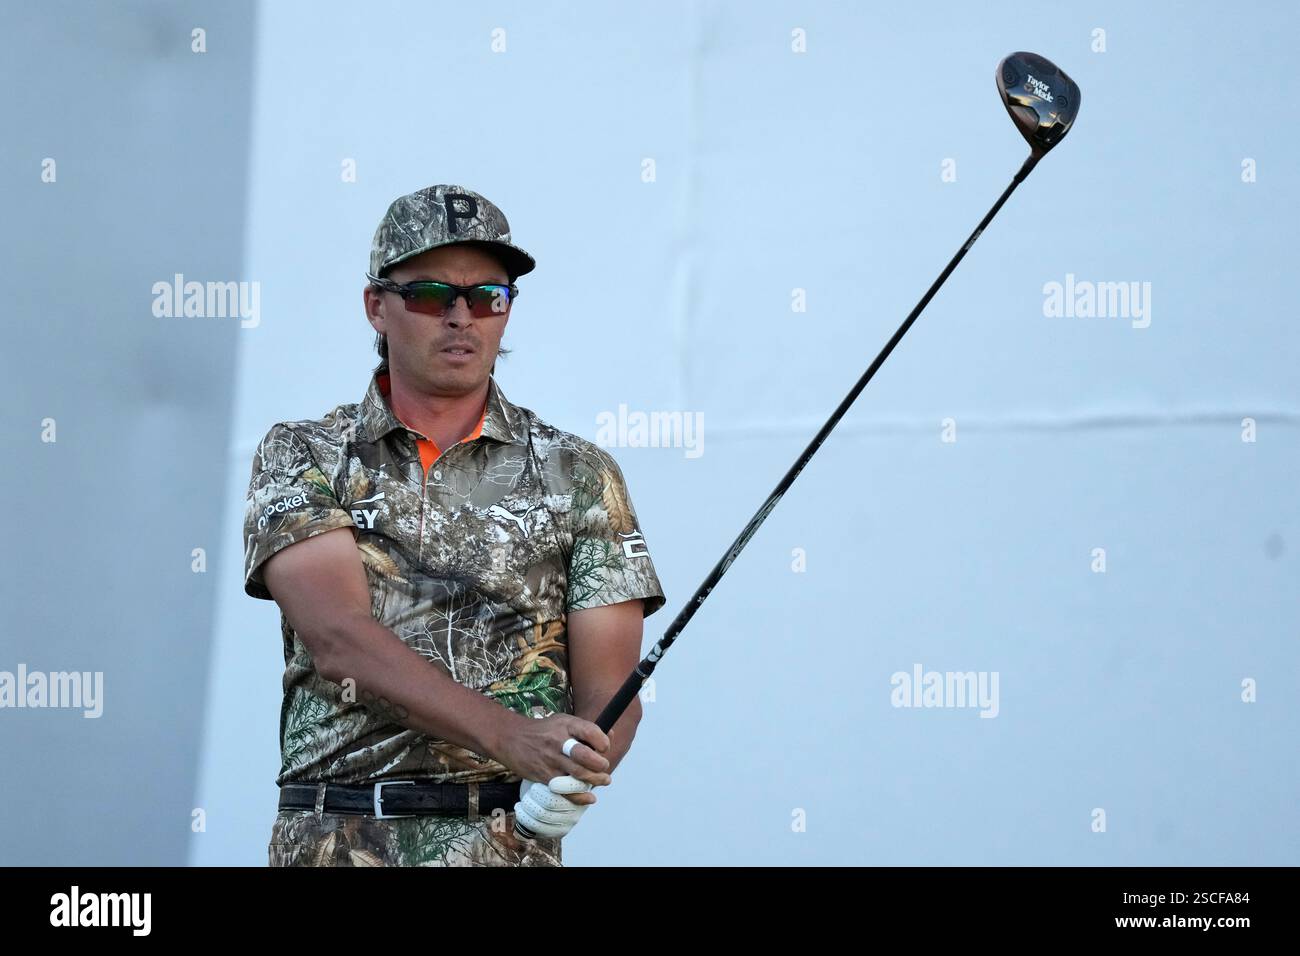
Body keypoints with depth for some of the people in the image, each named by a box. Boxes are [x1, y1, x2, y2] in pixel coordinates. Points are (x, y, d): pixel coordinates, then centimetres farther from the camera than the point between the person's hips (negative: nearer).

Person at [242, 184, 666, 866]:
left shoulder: (578, 475, 8)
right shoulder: (299, 457, 6)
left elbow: (609, 688, 3)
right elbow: (338, 639, -11)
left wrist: (571, 780, -20)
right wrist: (513, 738, -23)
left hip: (509, 840, 1)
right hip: (332, 841, -1)